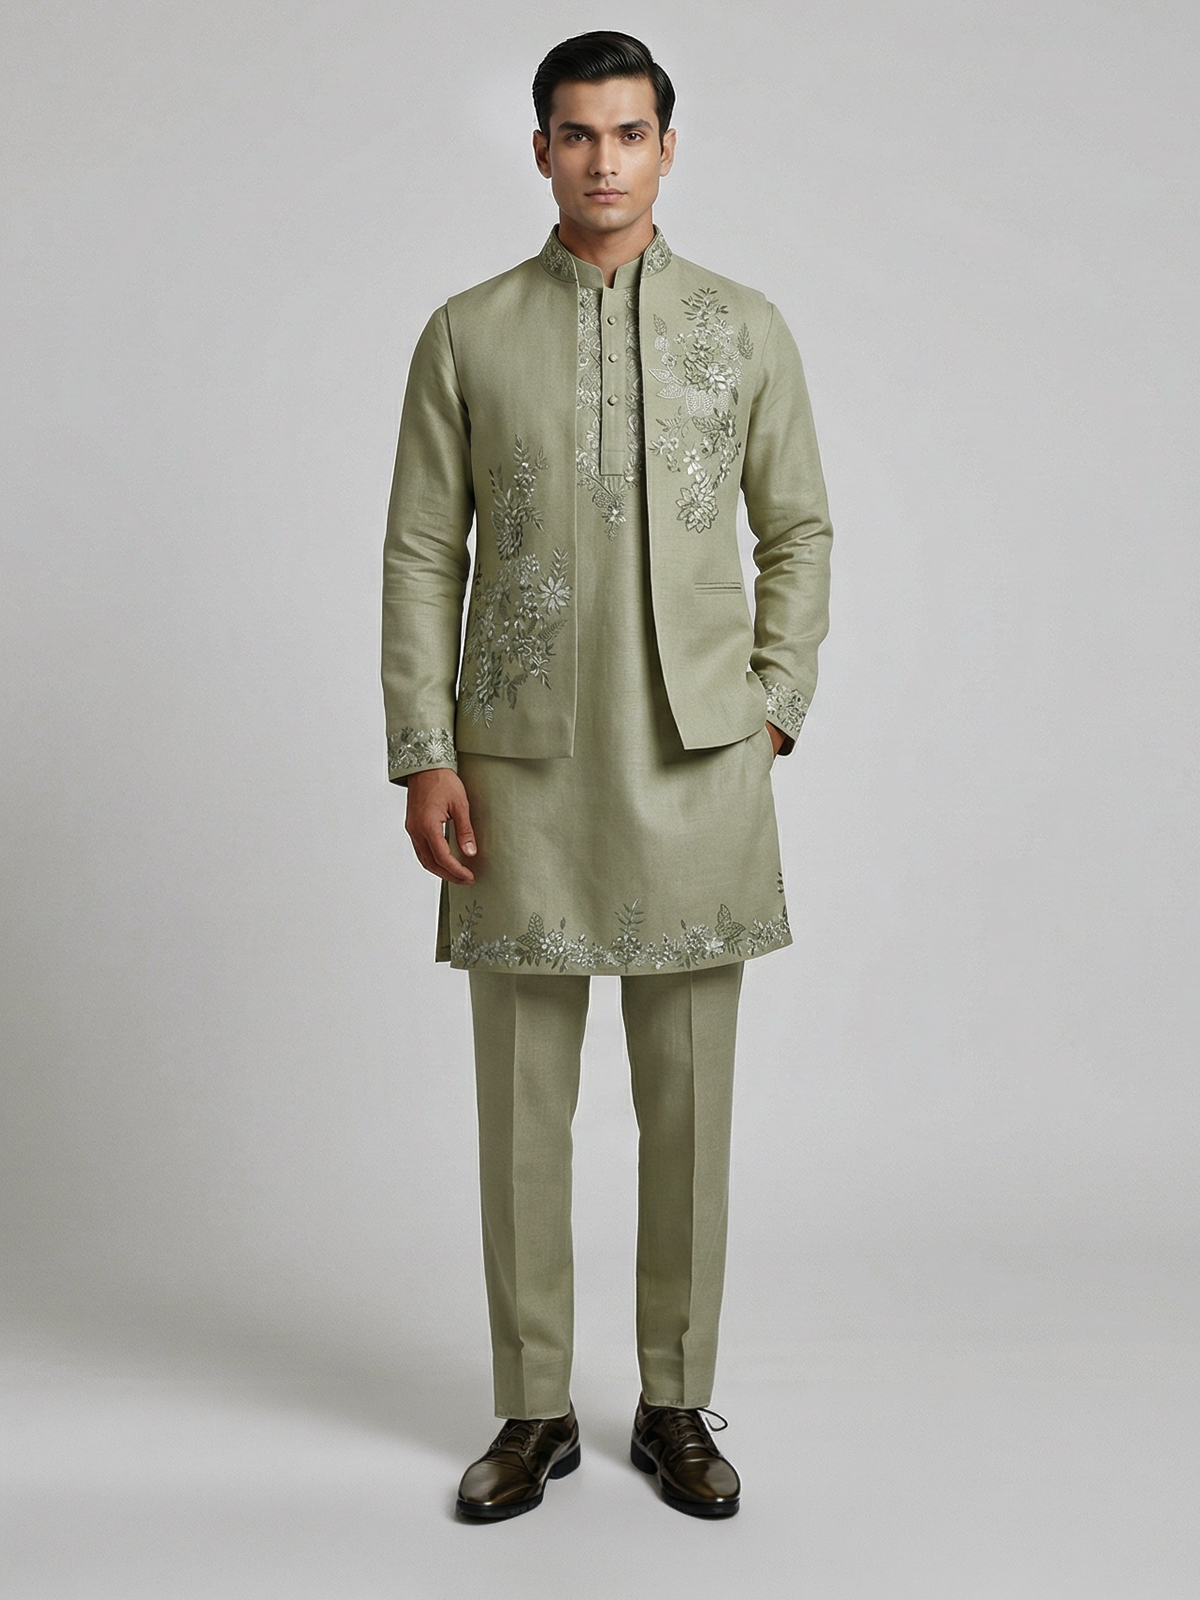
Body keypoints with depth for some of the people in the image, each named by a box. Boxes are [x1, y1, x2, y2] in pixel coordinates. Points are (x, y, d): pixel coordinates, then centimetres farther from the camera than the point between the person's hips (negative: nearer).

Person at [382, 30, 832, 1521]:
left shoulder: (744, 328, 8)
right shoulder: (467, 333, 6)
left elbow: (799, 530, 13)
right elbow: (420, 554, 4)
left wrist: (772, 709, 3)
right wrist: (422, 757, -3)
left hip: (697, 772, 1)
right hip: (522, 771, 0)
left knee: (689, 1101, 5)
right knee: (523, 1102, 4)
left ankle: (677, 1407, 21)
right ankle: (533, 1410, 20)